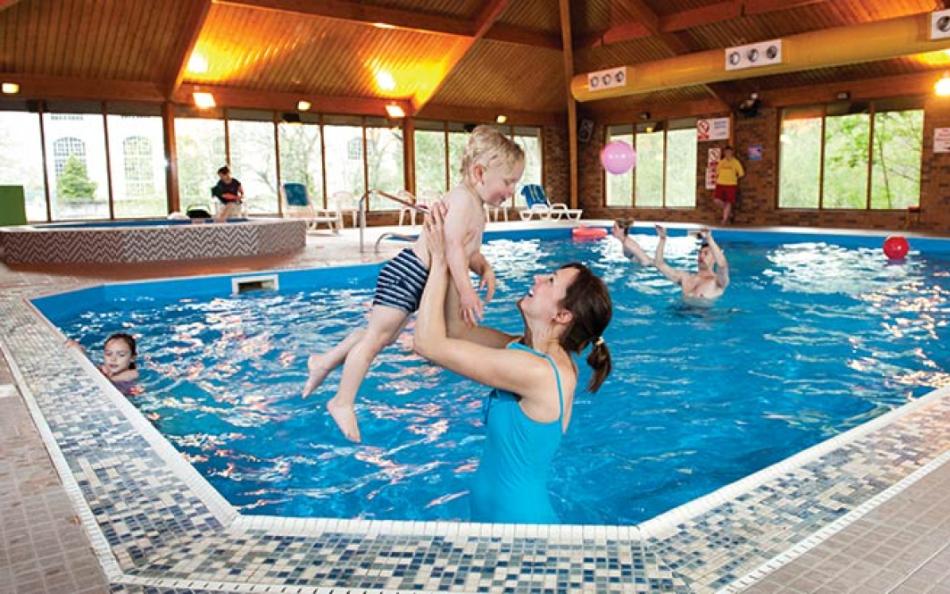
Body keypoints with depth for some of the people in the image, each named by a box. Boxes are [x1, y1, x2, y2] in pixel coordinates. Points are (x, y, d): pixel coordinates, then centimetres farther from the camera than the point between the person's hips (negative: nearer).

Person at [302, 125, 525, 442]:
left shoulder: (475, 206, 14)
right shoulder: (463, 198, -18)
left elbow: (470, 250, 17)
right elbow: (452, 245, -29)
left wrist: (484, 268, -1)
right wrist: (466, 290, -32)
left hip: (417, 281, 10)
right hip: (406, 273, -10)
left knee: (381, 334, 19)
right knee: (376, 337, -2)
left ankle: (323, 362, 35)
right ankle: (342, 402, 10)